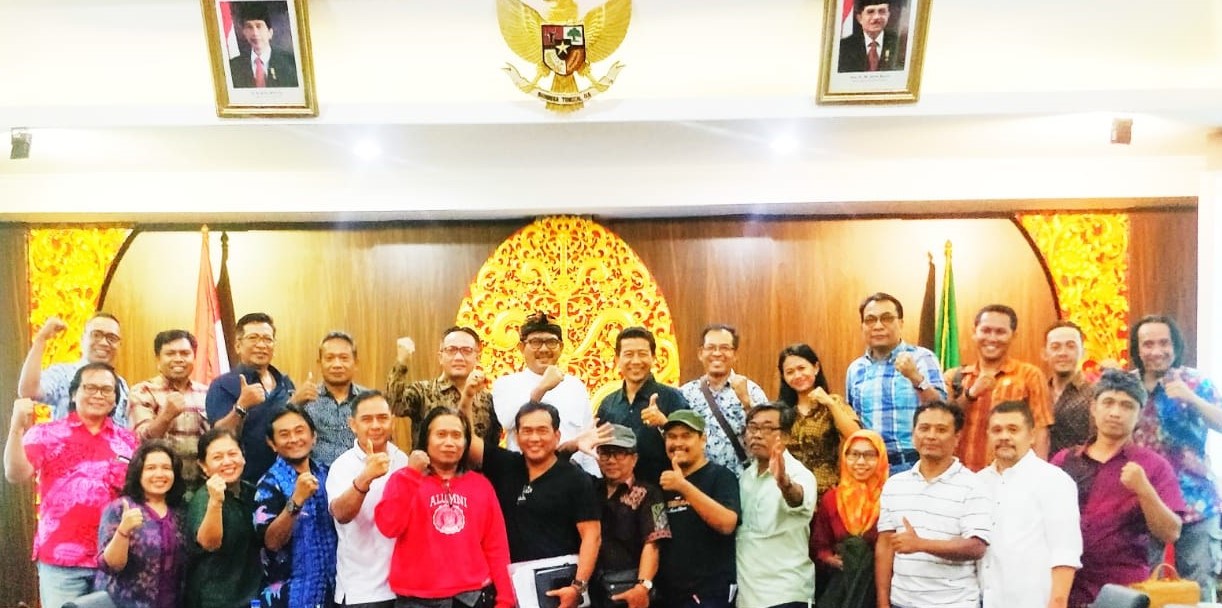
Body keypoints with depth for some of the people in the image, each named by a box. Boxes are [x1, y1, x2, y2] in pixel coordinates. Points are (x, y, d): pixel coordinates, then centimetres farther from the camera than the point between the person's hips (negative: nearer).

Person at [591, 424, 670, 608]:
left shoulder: (646, 494, -3)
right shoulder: (591, 488, 12)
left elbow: (651, 544, -11)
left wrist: (643, 585, -23)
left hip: (627, 586, -4)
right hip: (591, 584, 4)